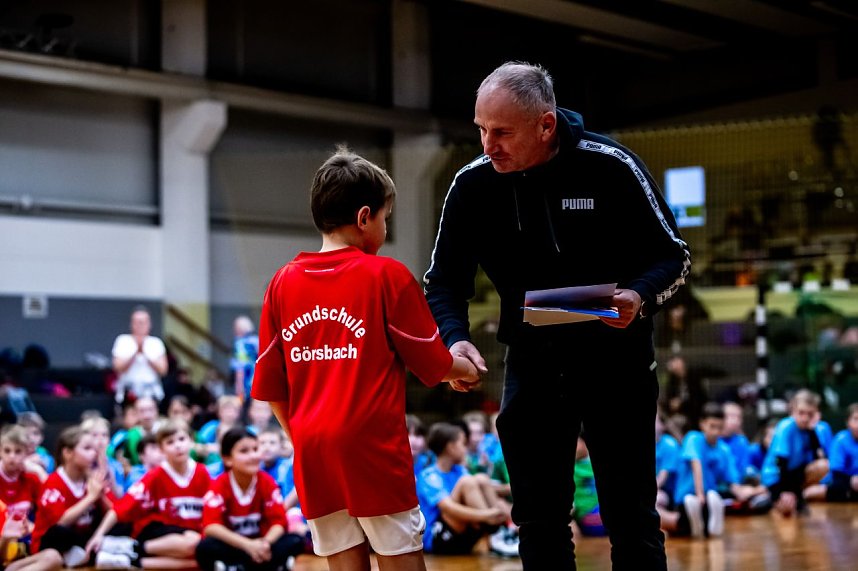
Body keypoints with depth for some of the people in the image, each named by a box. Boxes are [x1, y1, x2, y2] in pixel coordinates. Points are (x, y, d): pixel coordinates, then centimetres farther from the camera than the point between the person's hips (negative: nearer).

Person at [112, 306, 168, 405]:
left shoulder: (156, 343, 8)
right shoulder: (123, 341, 6)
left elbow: (163, 370, -1)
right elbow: (118, 368, -3)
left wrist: (145, 353, -10)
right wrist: (135, 353, -14)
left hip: (152, 393, 1)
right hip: (128, 392, -1)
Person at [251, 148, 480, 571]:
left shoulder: (284, 282, 8)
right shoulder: (388, 276, -4)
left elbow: (270, 386, 10)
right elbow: (431, 361, 2)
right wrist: (464, 372, 23)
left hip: (312, 452, 4)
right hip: (374, 445, -4)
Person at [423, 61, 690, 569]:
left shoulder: (611, 166, -15)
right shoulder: (473, 184, -8)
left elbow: (673, 256, -6)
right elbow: (445, 280, 0)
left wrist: (640, 297, -26)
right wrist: (455, 338, -20)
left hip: (614, 354, -3)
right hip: (532, 362, 3)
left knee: (632, 518, 2)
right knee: (538, 521, 8)